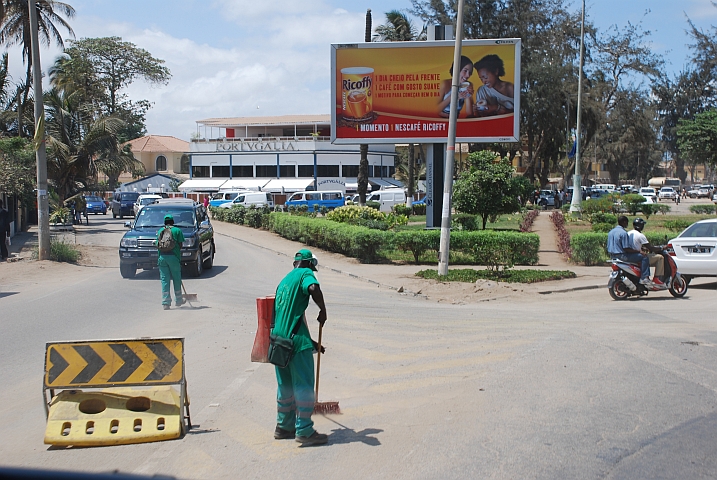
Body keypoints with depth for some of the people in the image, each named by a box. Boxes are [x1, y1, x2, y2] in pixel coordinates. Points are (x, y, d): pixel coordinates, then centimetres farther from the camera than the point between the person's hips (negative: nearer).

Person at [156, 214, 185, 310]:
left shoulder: (160, 231, 14)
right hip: (173, 256, -2)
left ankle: (165, 302, -2)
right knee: (176, 279, 11)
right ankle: (178, 300, 20)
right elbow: (180, 245, 1)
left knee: (164, 279, 3)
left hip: (162, 256, 2)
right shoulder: (177, 230, 5)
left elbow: (157, 245, 10)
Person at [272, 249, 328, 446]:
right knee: (303, 385, -2)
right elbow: (314, 288, -27)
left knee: (285, 386, 17)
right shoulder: (305, 273, -2)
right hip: (297, 340, -8)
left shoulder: (284, 280, 22)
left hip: (279, 339, 8)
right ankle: (304, 431, 1)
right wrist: (323, 310, -10)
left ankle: (284, 427, 26)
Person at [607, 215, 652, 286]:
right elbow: (626, 248, -20)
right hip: (622, 256, -10)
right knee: (644, 257, -8)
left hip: (613, 256, 10)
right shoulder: (623, 233, -16)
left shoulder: (611, 232, 11)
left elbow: (609, 248, 15)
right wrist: (639, 251, -13)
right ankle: (644, 278, -14)